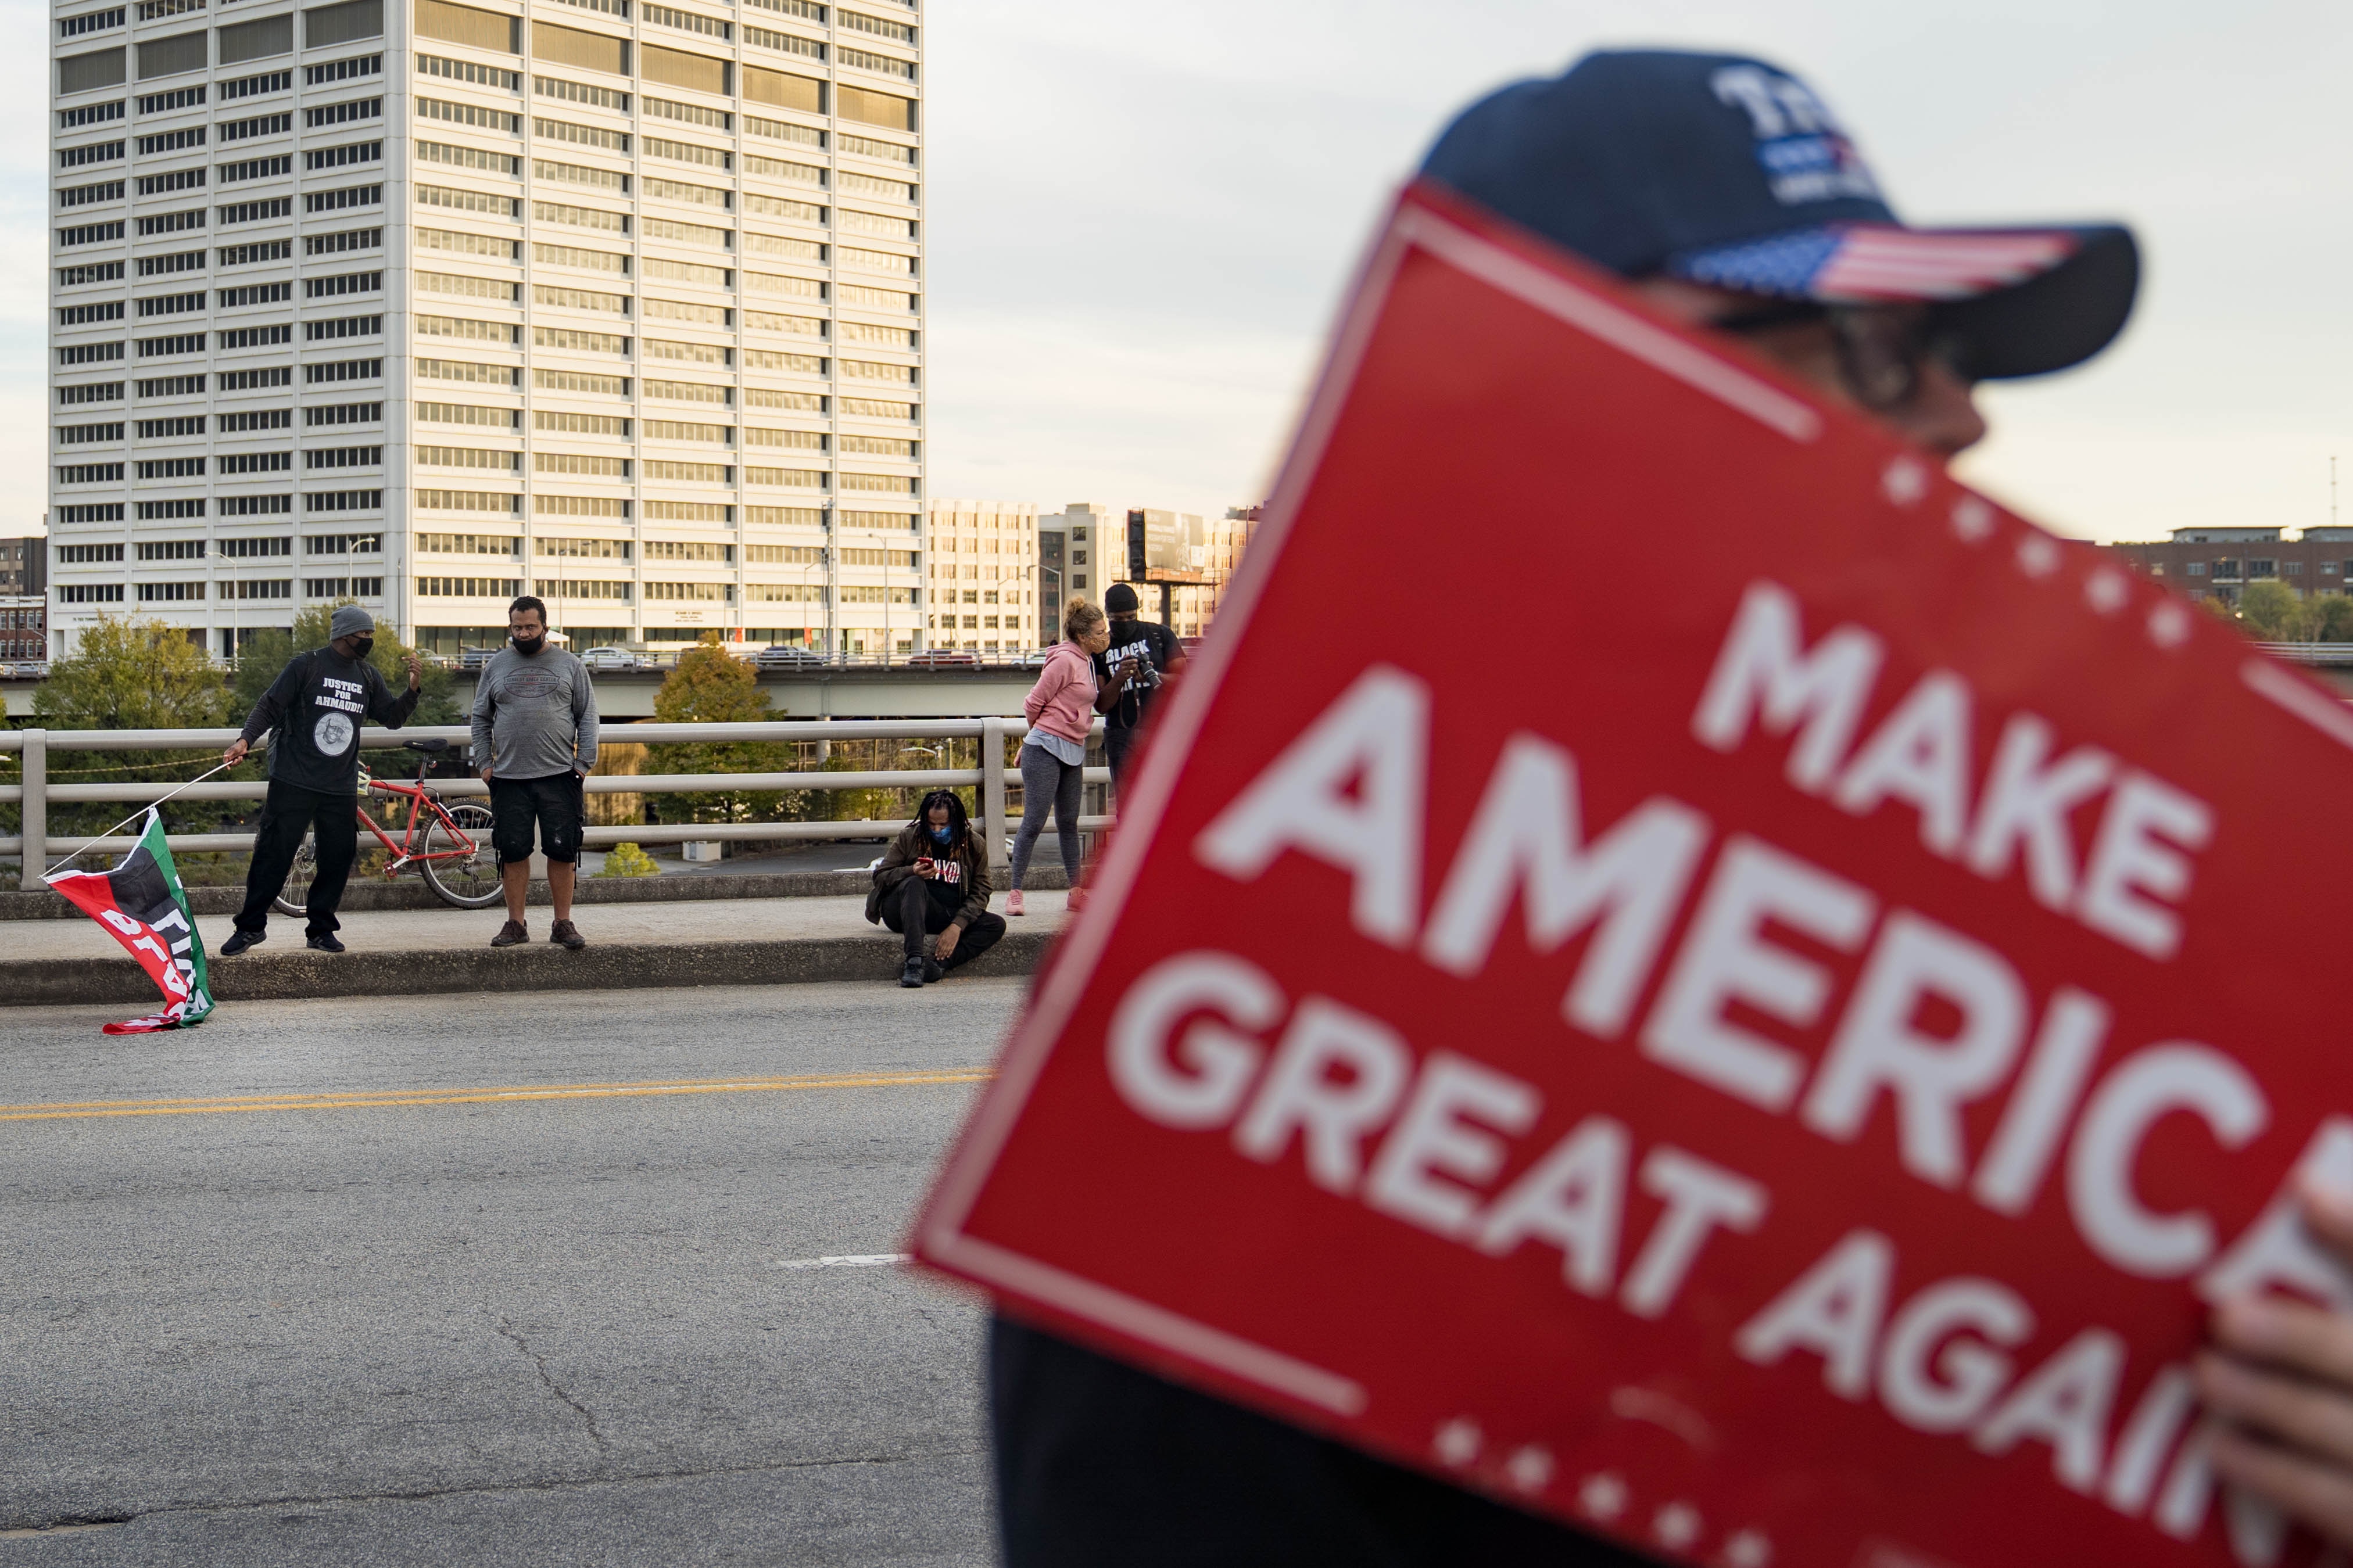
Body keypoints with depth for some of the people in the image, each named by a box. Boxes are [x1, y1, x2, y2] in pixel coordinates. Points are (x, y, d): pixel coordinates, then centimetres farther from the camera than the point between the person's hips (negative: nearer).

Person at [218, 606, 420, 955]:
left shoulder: (368, 677, 11)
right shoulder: (306, 666, -4)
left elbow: (392, 718, 16)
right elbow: (269, 707, -5)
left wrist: (412, 690, -1)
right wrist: (245, 740, -20)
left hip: (341, 788, 5)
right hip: (294, 782, -5)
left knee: (338, 858, 5)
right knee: (274, 854, -4)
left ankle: (321, 929, 17)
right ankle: (251, 926, 7)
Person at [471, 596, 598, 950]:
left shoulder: (569, 665, 7)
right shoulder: (497, 665, 11)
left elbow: (587, 717, 6)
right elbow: (481, 718, 15)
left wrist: (584, 762, -2)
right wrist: (484, 762, 5)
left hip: (559, 775, -1)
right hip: (509, 777, 1)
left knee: (562, 851, -2)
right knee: (513, 851, 2)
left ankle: (563, 924, 6)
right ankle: (515, 924, 11)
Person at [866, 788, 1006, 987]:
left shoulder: (973, 844, 5)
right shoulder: (908, 837, 2)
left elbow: (980, 892, 1)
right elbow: (879, 877, 1)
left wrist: (957, 925, -16)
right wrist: (911, 872, -19)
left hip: (952, 916, 2)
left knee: (997, 924, -22)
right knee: (913, 884, -34)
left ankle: (937, 963, -40)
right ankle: (915, 961, -49)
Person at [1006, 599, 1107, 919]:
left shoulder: (1085, 662, 14)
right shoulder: (1065, 660, -13)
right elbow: (1034, 703, -10)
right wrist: (1045, 733, 6)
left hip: (1073, 751, 9)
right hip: (1046, 750, -9)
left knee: (1069, 824, 12)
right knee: (1034, 822, -7)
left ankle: (1077, 892, 16)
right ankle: (1015, 893, -3)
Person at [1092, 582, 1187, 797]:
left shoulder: (1161, 635, 6)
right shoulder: (1100, 649, 9)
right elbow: (1101, 705, 4)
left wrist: (1153, 676, -17)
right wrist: (1119, 678, -15)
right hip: (1121, 737, 1)